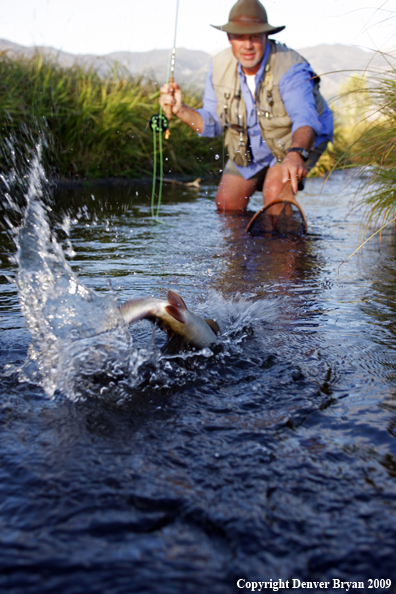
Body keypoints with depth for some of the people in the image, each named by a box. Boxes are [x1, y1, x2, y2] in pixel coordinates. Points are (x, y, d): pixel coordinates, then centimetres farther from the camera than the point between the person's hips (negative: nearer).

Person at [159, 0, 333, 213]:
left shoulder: (290, 69, -32)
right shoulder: (220, 66, -14)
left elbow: (305, 119, -47)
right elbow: (211, 122, -5)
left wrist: (295, 154, -68)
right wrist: (180, 110, -25)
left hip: (301, 140, -5)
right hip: (249, 148, 5)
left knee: (275, 194, -29)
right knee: (226, 206, 0)